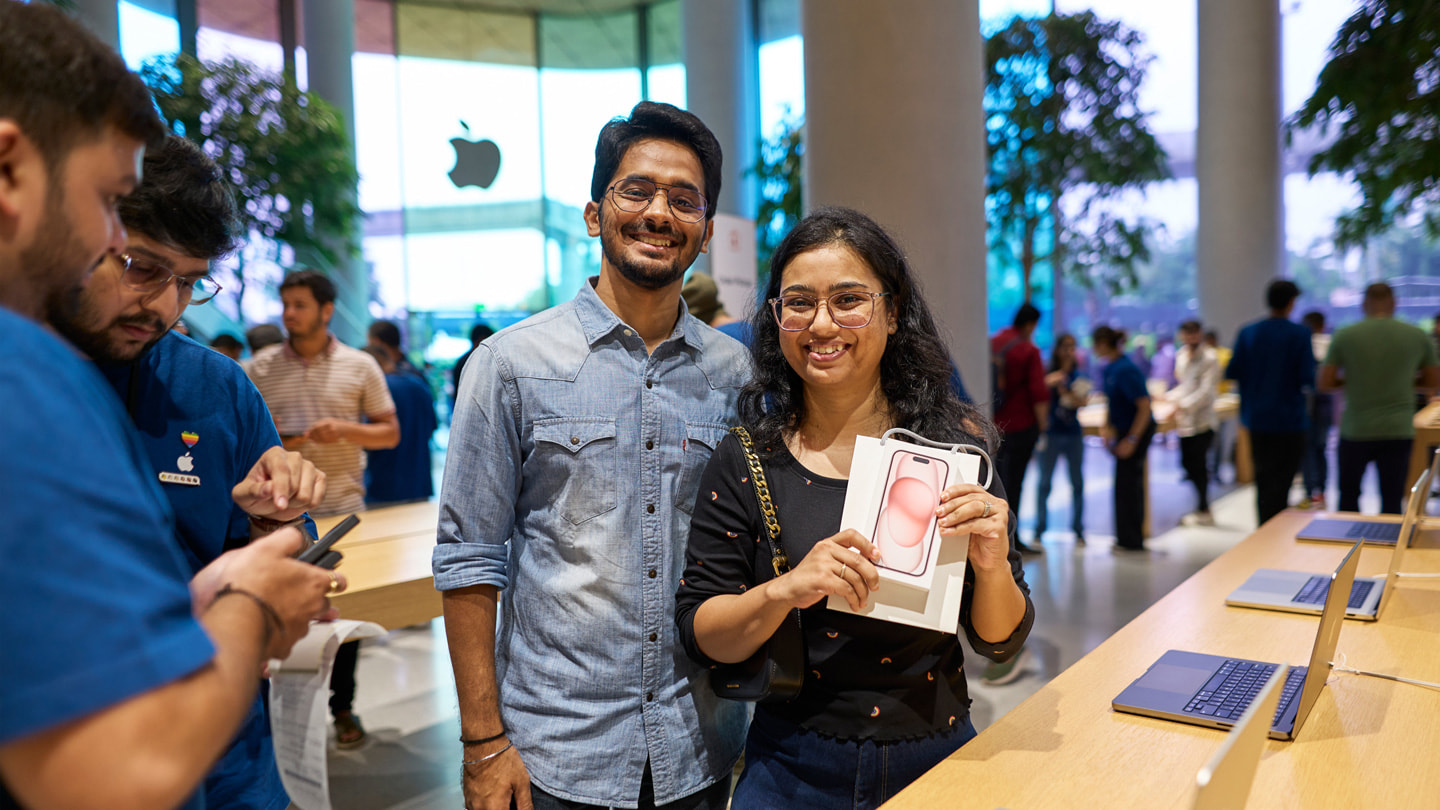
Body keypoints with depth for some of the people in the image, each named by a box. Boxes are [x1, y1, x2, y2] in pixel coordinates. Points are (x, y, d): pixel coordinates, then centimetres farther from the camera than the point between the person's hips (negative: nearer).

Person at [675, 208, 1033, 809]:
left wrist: (992, 564, -23)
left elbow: (1000, 643, -3)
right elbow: (698, 635, -9)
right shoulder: (746, 460, -9)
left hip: (937, 758, 1)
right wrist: (784, 590, -26)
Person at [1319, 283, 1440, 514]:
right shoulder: (1417, 336, 0)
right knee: (1392, 500, 7)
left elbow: (1325, 383, -4)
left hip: (1355, 431, -1)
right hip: (1398, 432, 1)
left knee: (1348, 496, 14)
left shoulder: (1344, 336, -6)